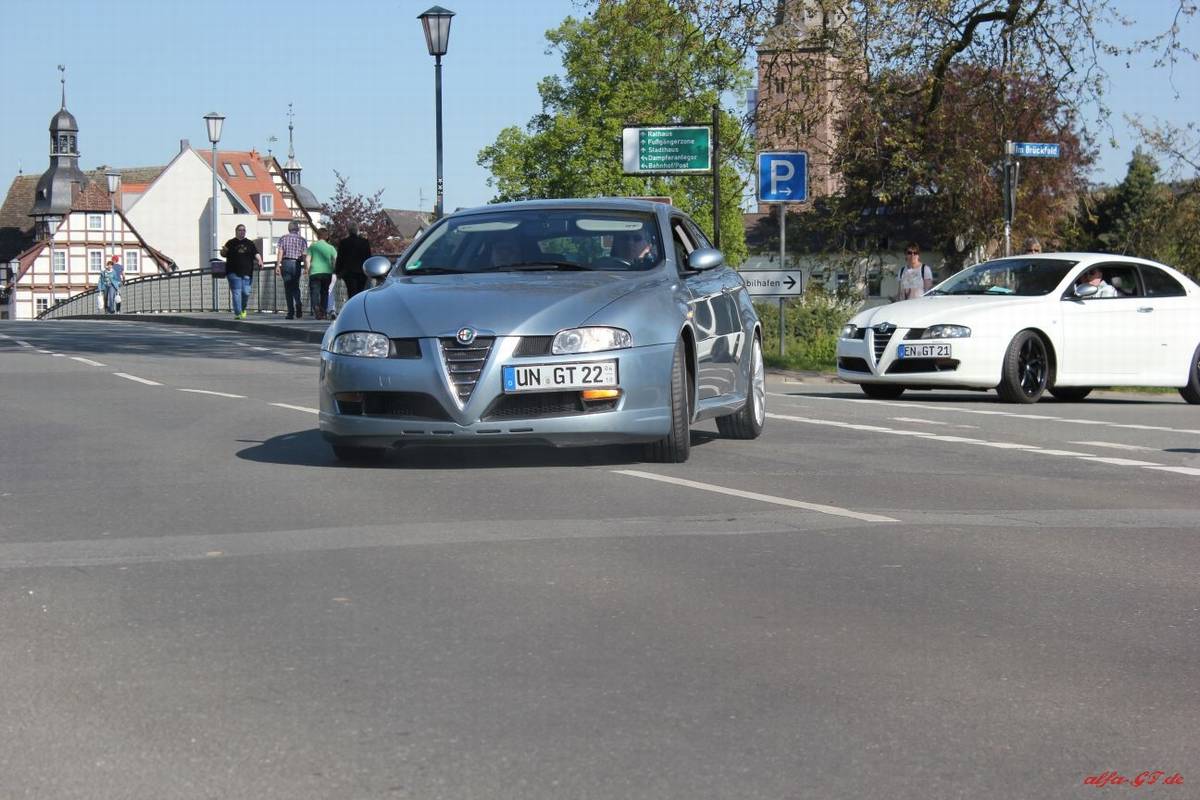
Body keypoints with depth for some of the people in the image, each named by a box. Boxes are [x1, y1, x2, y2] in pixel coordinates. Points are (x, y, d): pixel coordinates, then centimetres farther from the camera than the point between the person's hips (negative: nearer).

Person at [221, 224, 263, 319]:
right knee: (236, 292, -8)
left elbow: (256, 253, 6)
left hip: (246, 272, 2)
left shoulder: (250, 244, 14)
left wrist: (260, 260, -13)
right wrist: (223, 251, -14)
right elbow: (224, 254, 9)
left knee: (246, 292, -2)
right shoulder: (231, 243, 9)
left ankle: (243, 309, 25)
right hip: (234, 272, -2)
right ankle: (237, 313, -7)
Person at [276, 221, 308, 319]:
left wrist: (278, 266, -3)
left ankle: (291, 312, -2)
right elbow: (304, 255, -1)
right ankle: (298, 306, -11)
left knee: (288, 288, 3)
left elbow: (280, 252, -3)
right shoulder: (302, 239, 5)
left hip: (286, 263, 0)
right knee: (296, 287, 14)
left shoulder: (283, 238, 5)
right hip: (297, 264, 0)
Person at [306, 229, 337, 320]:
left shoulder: (313, 246, 5)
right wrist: (333, 271, 13)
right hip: (327, 272, 2)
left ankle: (316, 308, -28)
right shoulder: (330, 247, 7)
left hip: (315, 272, -2)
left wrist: (308, 271, 8)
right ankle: (323, 312, 10)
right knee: (324, 292, 13)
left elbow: (308, 260, 0)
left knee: (314, 292, -4)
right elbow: (335, 260, 1)